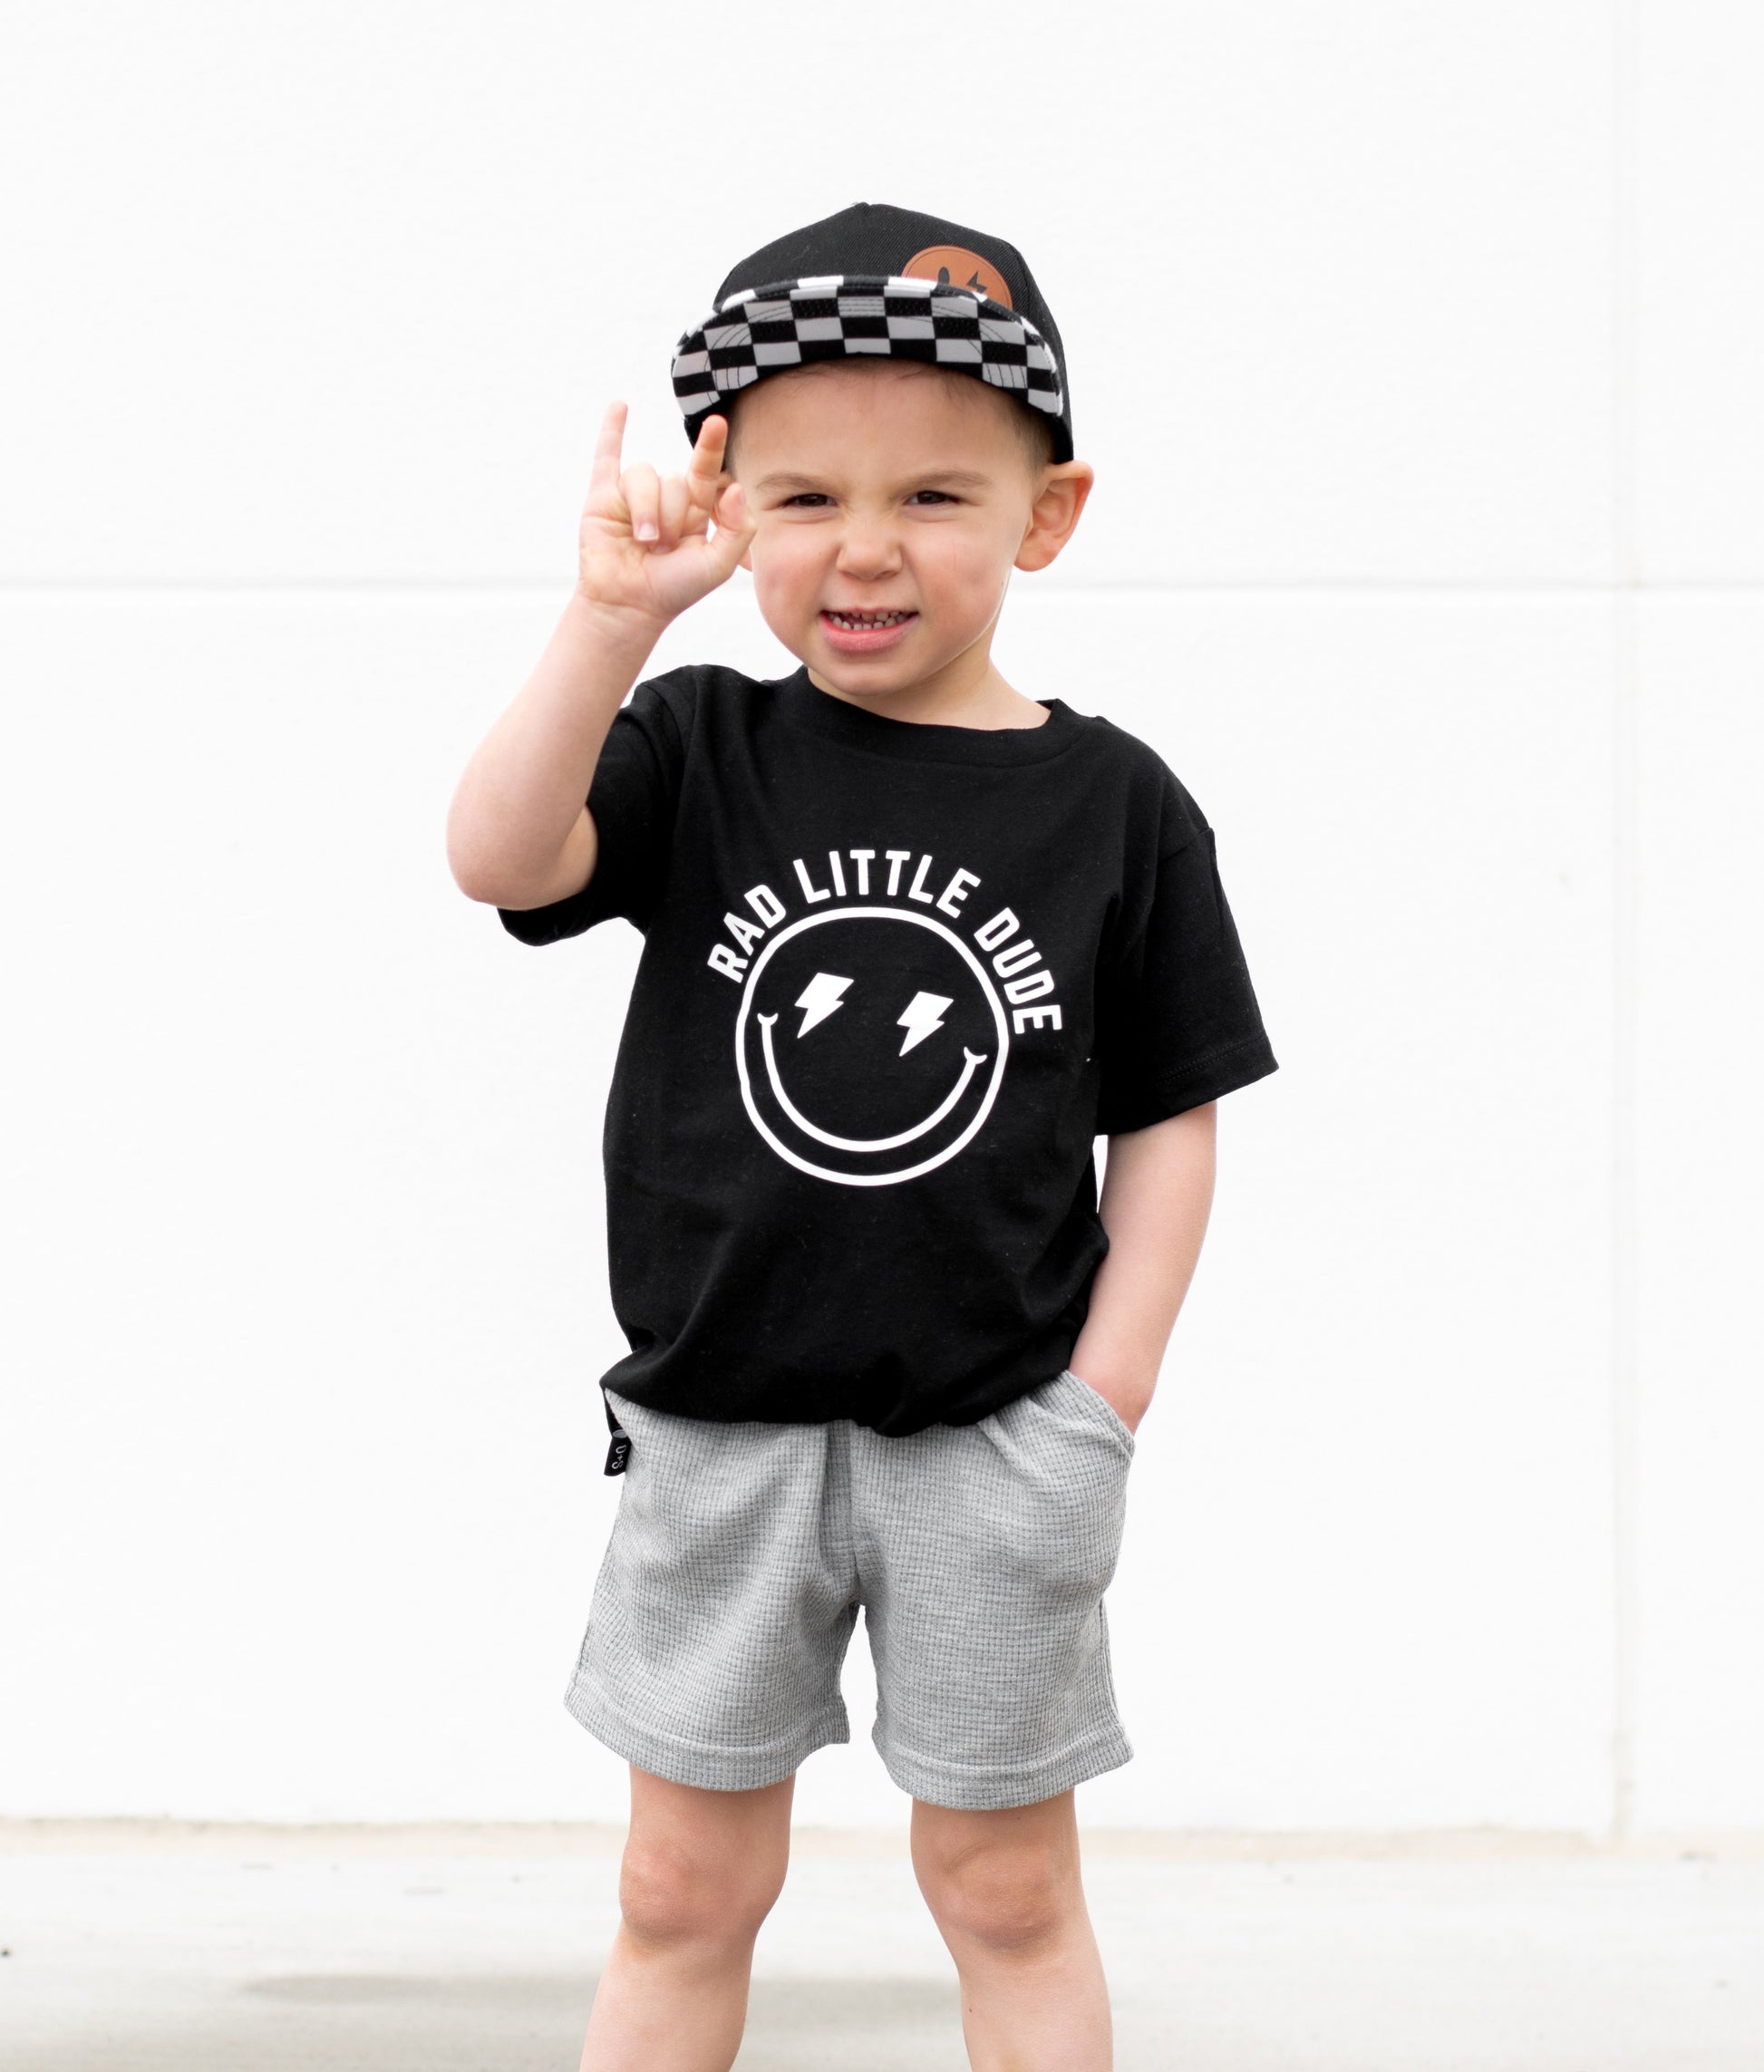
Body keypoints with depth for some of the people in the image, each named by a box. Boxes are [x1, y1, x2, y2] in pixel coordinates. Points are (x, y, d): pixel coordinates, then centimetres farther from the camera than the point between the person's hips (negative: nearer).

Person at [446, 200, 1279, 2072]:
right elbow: (501, 859, -20)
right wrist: (612, 619, -29)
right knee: (684, 1892, 11)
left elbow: (1166, 1124, 1)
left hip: (992, 1442, -1)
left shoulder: (1111, 806, -3)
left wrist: (1100, 1409, -6)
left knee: (1008, 1894, 11)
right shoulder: (699, 752, -2)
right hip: (720, 1429, 1)